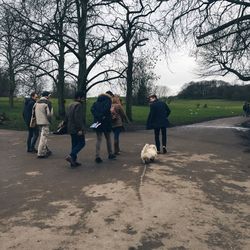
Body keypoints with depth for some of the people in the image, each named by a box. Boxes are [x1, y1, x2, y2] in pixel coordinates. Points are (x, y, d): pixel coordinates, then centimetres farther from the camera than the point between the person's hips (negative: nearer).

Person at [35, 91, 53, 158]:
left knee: (43, 137, 18)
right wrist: (50, 120, -1)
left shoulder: (37, 102, 11)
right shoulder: (47, 103, -11)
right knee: (43, 137, -4)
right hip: (45, 122, -8)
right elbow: (49, 114, -16)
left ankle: (46, 150, 29)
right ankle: (40, 153, -3)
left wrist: (37, 119, 16)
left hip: (38, 122, 8)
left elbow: (34, 112, 11)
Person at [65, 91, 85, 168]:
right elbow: (78, 118, -22)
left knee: (74, 144, 12)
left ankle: (73, 161, 12)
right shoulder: (78, 105, -13)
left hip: (71, 129, 9)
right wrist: (80, 129, -22)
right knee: (81, 143, -2)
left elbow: (67, 117, 19)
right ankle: (71, 156, -15)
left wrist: (68, 126, 23)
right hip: (77, 129, -9)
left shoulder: (70, 105, 17)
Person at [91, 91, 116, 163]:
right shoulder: (108, 100, -2)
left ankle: (97, 156, -6)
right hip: (106, 121, -4)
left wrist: (97, 116, -4)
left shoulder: (97, 101, 15)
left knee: (98, 139, 4)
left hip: (97, 121, 4)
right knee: (108, 138, 14)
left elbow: (92, 109, 2)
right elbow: (106, 108, -21)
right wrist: (102, 116, -15)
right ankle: (110, 154, 24)